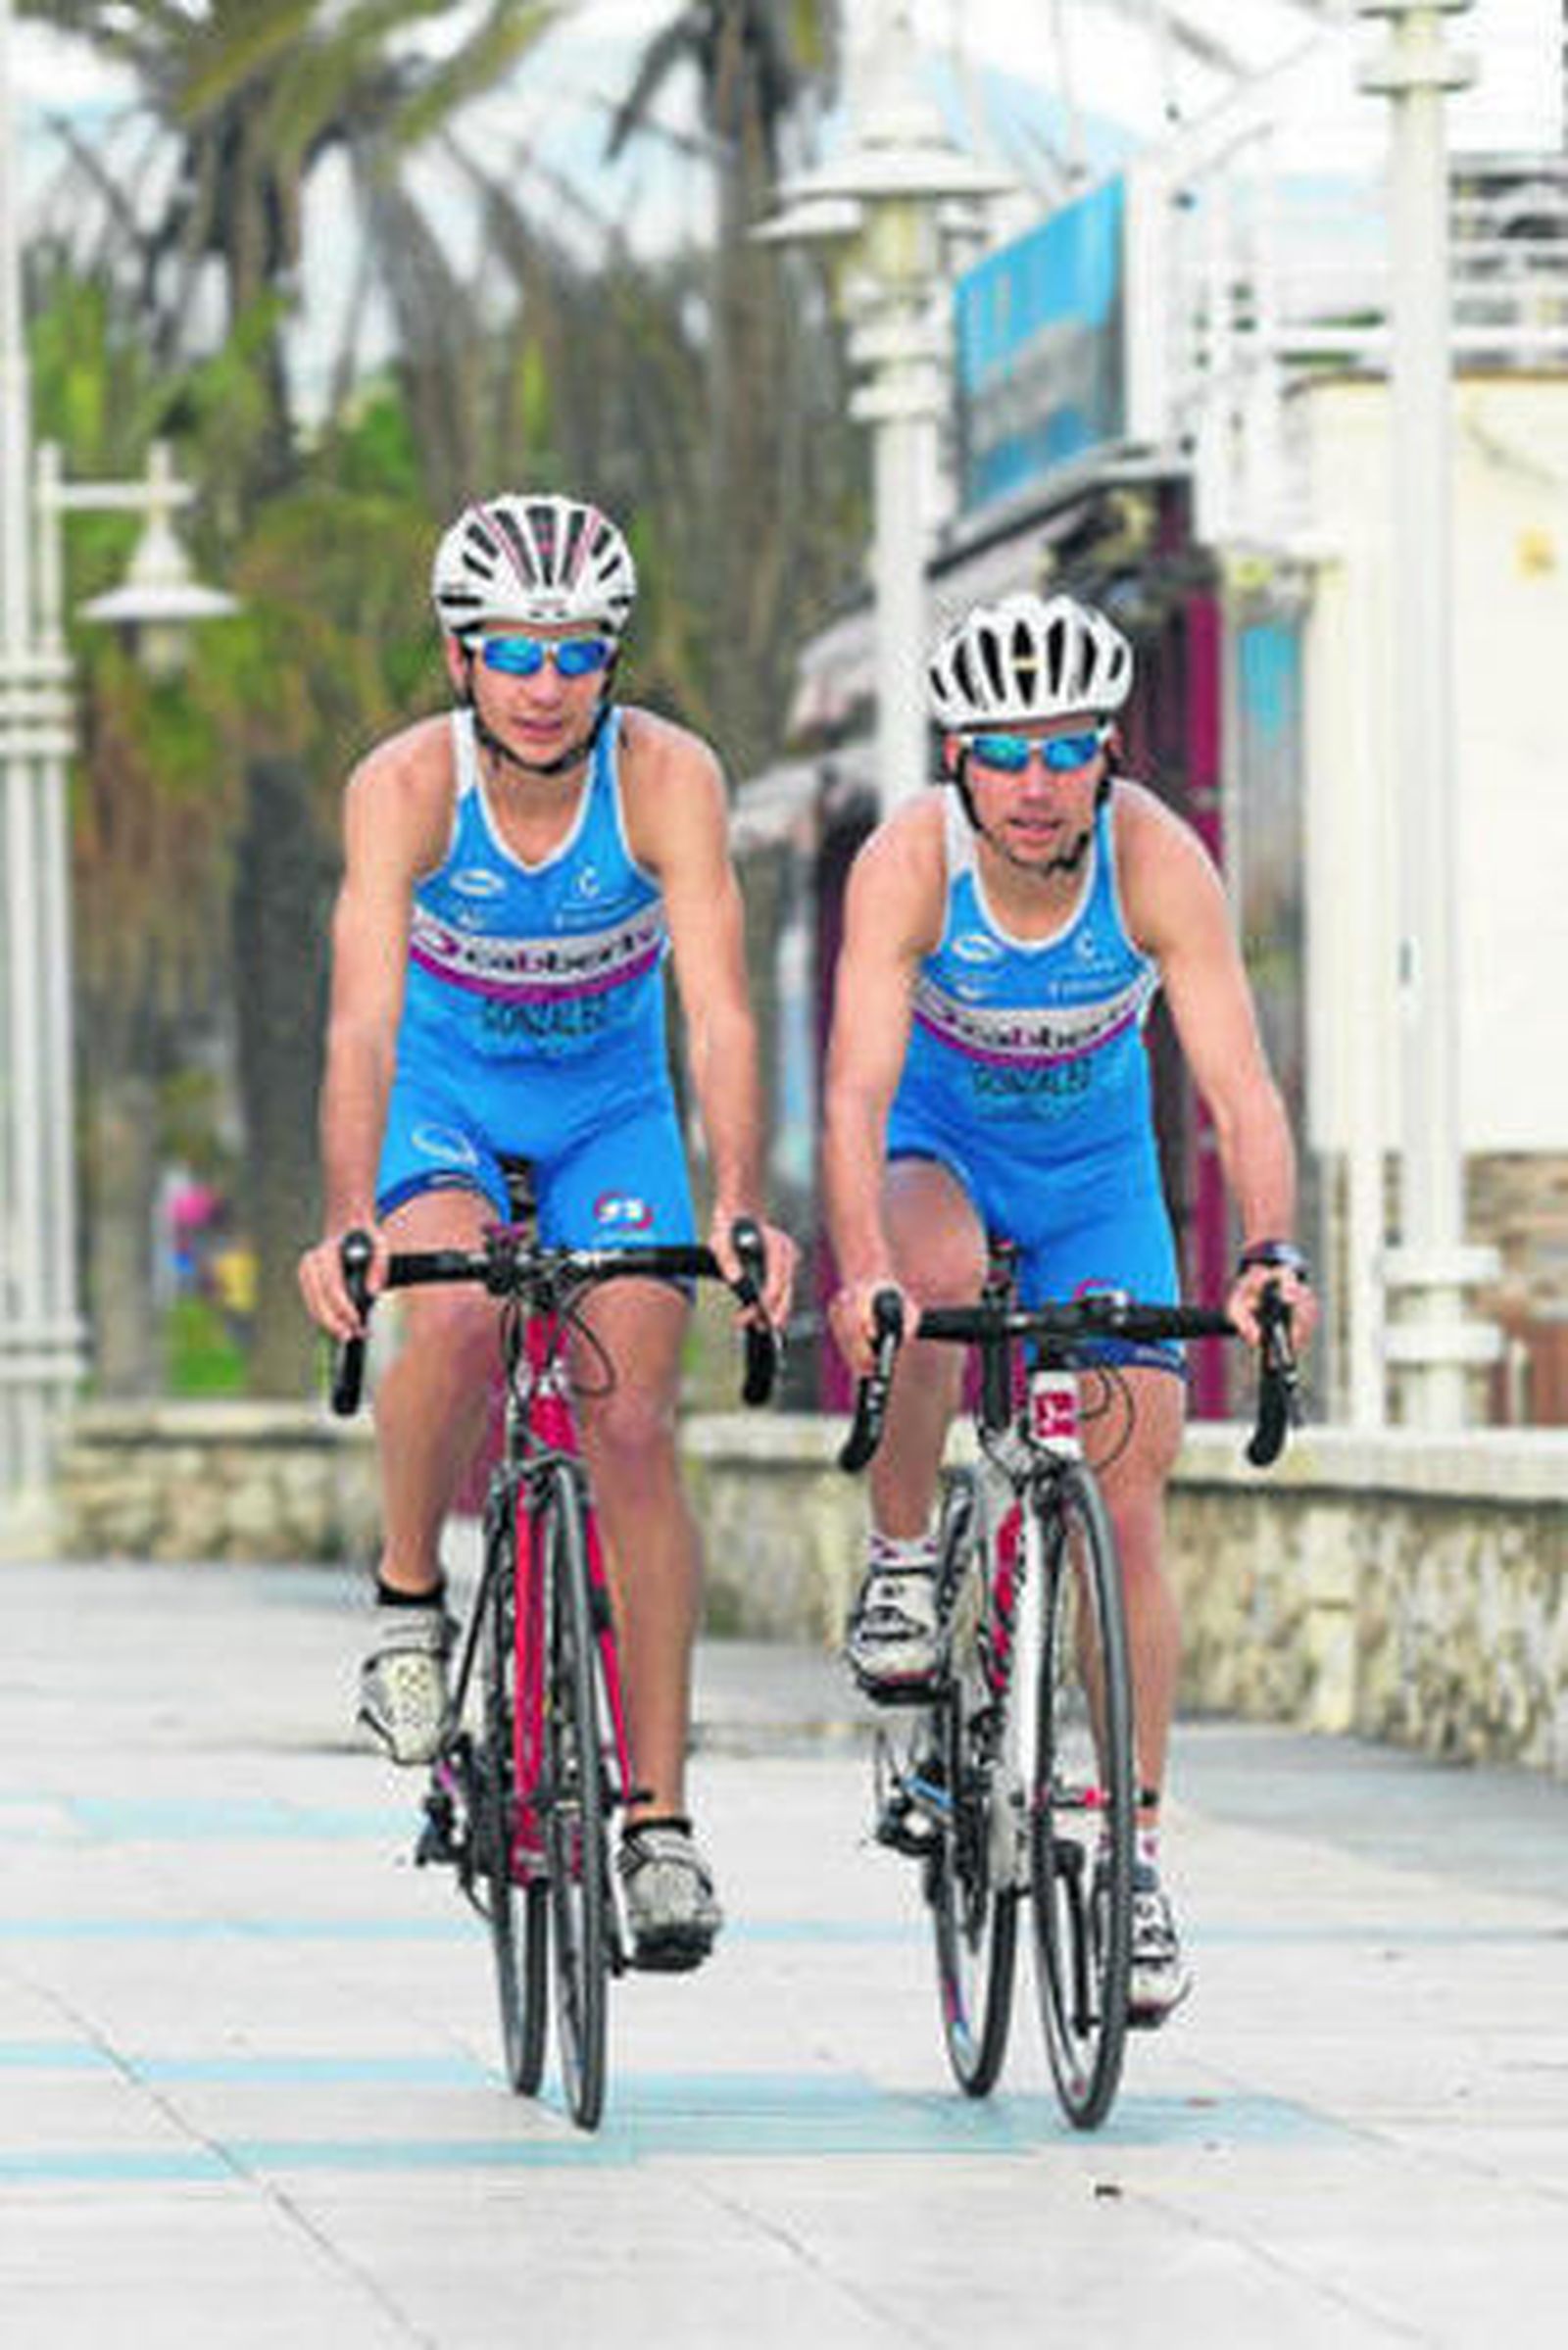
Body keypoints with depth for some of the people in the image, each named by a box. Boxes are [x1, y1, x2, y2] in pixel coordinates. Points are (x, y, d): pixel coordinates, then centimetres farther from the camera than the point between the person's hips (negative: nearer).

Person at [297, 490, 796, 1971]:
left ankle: (660, 1821, -7)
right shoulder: (405, 787, -25)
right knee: (454, 1313, -32)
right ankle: (408, 1598, -4)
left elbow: (717, 1010, -33)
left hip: (610, 1109, 1)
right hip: (443, 1101, -1)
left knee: (633, 1423, -12)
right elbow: (363, 1016, -35)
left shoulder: (666, 780, -24)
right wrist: (346, 1225, -49)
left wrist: (739, 1209, -47)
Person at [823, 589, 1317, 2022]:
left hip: (1096, 1164, 1)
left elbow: (1241, 1085, -33)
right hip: (938, 1144, -1)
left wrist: (1273, 1253, -50)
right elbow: (856, 1088, -37)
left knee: (1130, 1497, -8)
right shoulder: (909, 863, -29)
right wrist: (860, 1271, -54)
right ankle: (901, 1559, -11)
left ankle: (1135, 1853, 1)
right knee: (937, 1277, -37)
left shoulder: (1158, 860, -28)